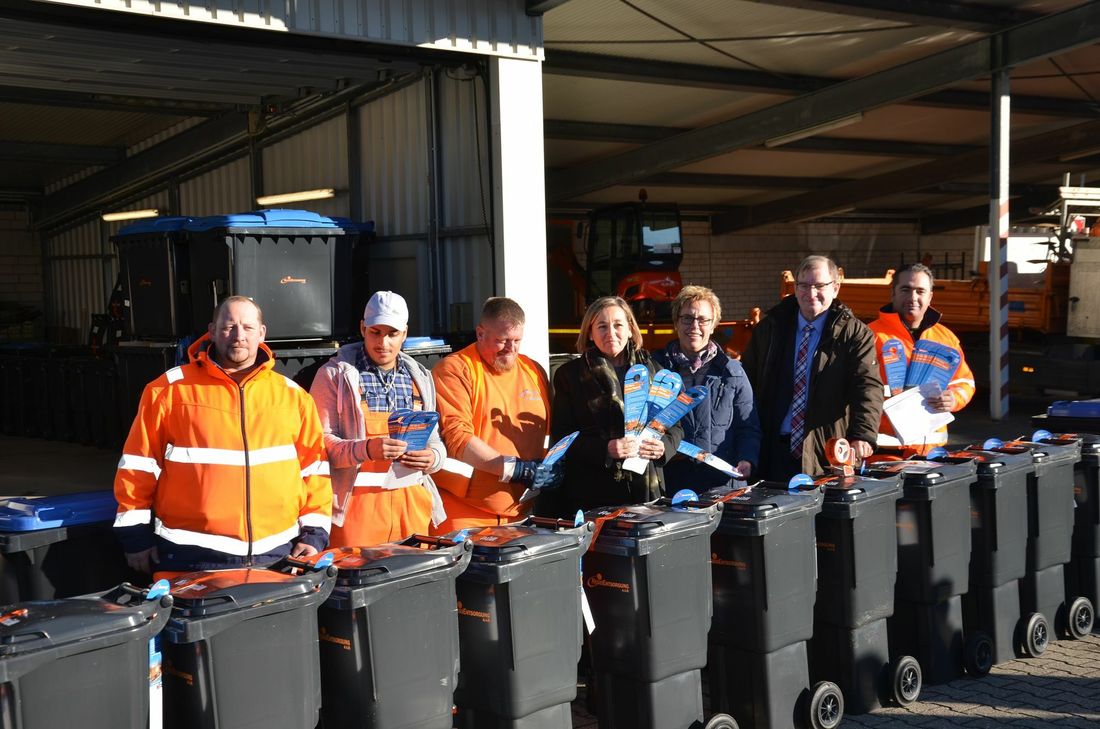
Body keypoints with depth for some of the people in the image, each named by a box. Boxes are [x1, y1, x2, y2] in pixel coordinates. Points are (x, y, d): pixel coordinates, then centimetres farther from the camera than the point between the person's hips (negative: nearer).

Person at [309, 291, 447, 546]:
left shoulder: (419, 378, 14)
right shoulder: (335, 375, 0)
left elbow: (435, 440, 18)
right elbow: (319, 442, -7)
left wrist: (433, 457, -5)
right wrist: (366, 449, -23)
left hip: (414, 501, 4)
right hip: (356, 503, -4)